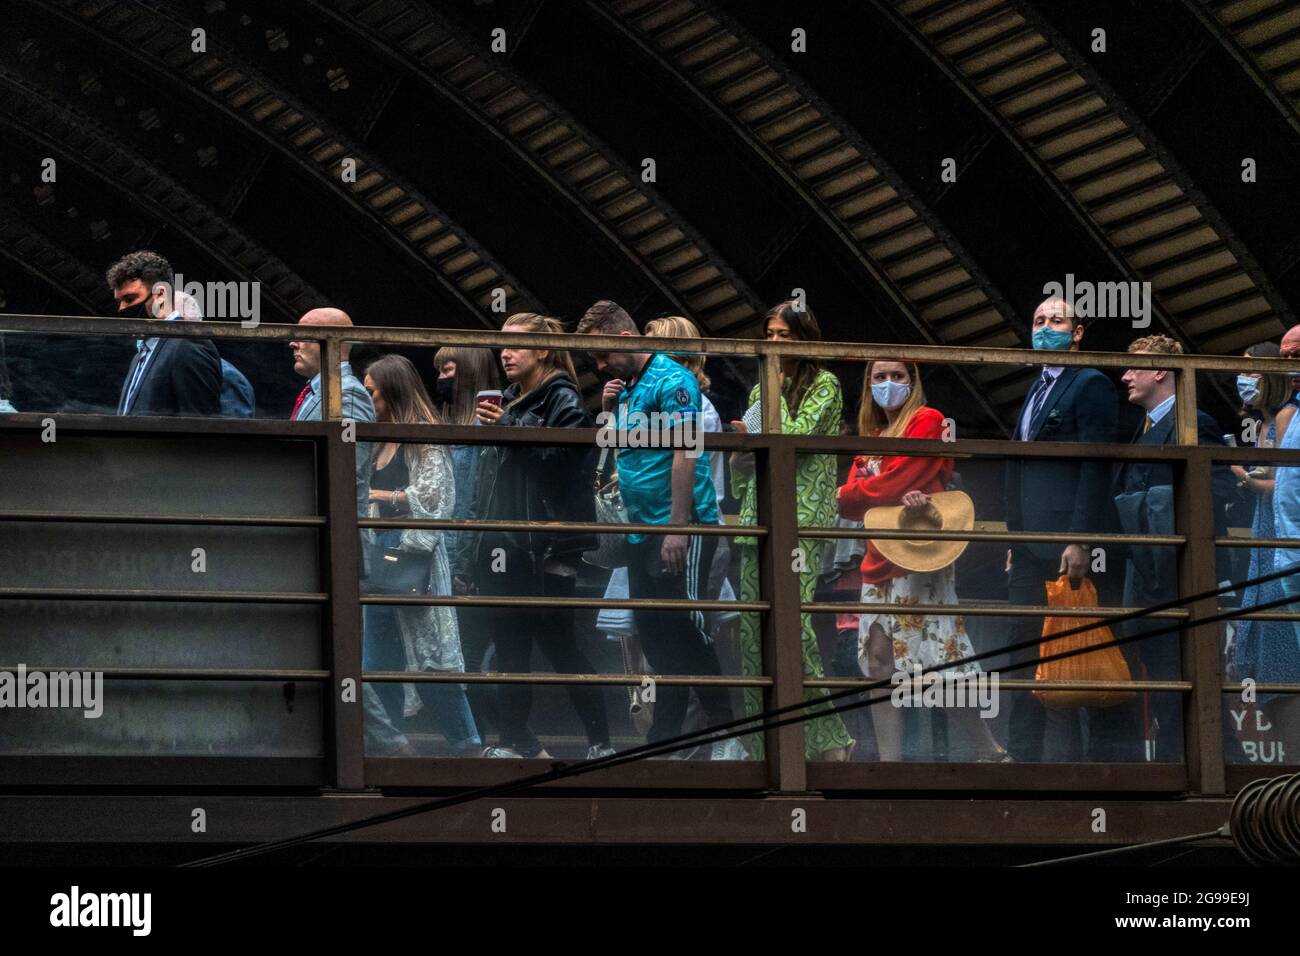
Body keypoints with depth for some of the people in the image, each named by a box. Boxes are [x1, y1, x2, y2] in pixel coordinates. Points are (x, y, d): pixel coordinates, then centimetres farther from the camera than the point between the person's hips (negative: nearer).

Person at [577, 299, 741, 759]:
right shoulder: (627, 387, 16)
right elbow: (617, 450, 24)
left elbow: (683, 456, -18)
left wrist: (678, 528, -24)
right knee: (654, 634, 9)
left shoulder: (671, 381, -11)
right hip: (641, 530, 9)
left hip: (679, 529, -9)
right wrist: (608, 411, 6)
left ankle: (726, 736, -4)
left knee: (684, 630, -9)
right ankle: (666, 738, 14)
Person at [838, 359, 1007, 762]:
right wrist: (897, 498, -13)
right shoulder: (871, 438, 20)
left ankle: (994, 755, -3)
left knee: (939, 668, -12)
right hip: (879, 560, 8)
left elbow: (891, 484, -11)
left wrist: (847, 495, 4)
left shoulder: (927, 421, -2)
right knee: (879, 662, 2)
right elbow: (850, 500, 6)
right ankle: (889, 764, 4)